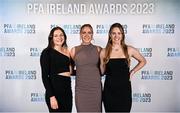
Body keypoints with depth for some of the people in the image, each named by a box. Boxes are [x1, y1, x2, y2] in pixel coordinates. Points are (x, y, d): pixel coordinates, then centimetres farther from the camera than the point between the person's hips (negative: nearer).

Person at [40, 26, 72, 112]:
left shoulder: (67, 52, 12)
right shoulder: (47, 52, -6)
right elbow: (45, 76, -13)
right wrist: (51, 96, -18)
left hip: (67, 89, 7)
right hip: (55, 89, -6)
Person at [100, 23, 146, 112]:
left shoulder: (129, 50, -1)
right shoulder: (104, 52, -1)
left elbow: (143, 61, 15)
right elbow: (102, 71, 10)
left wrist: (132, 71, 6)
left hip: (124, 89, 0)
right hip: (109, 90, 0)